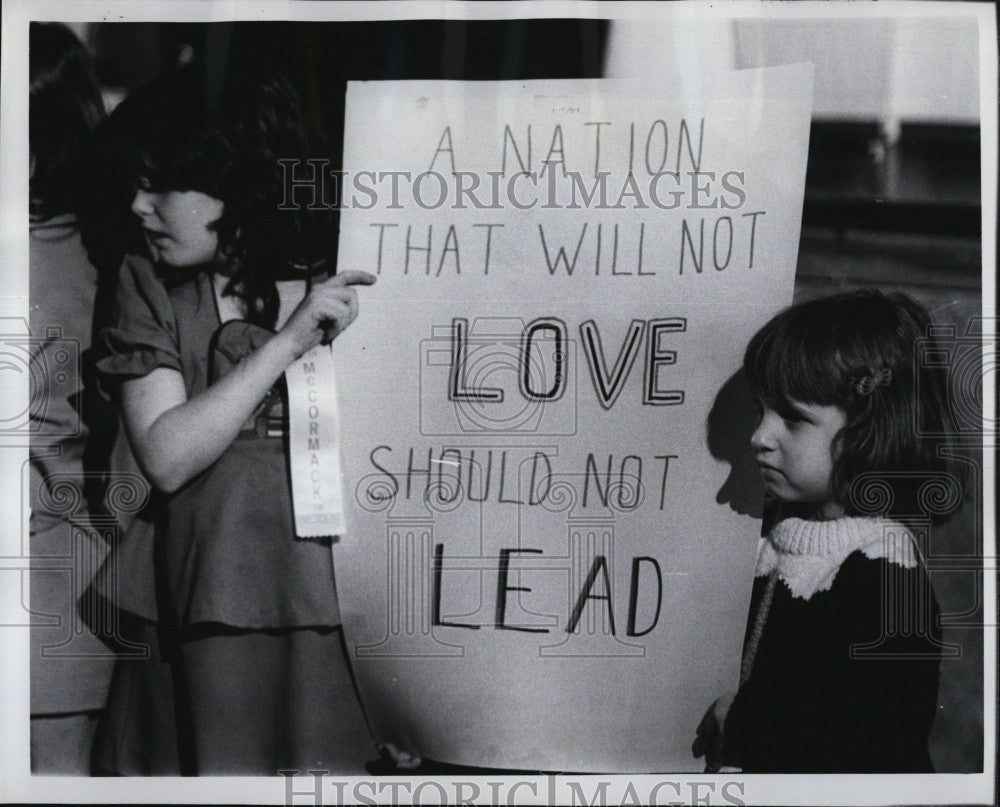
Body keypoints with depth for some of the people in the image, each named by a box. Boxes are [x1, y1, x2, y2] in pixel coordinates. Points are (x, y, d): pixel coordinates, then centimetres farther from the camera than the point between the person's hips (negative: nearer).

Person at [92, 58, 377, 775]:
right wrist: (287, 342, -15)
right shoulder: (150, 283, 2)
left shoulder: (349, 279, -1)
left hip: (332, 613, -1)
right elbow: (166, 458, -9)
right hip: (199, 625, 1)